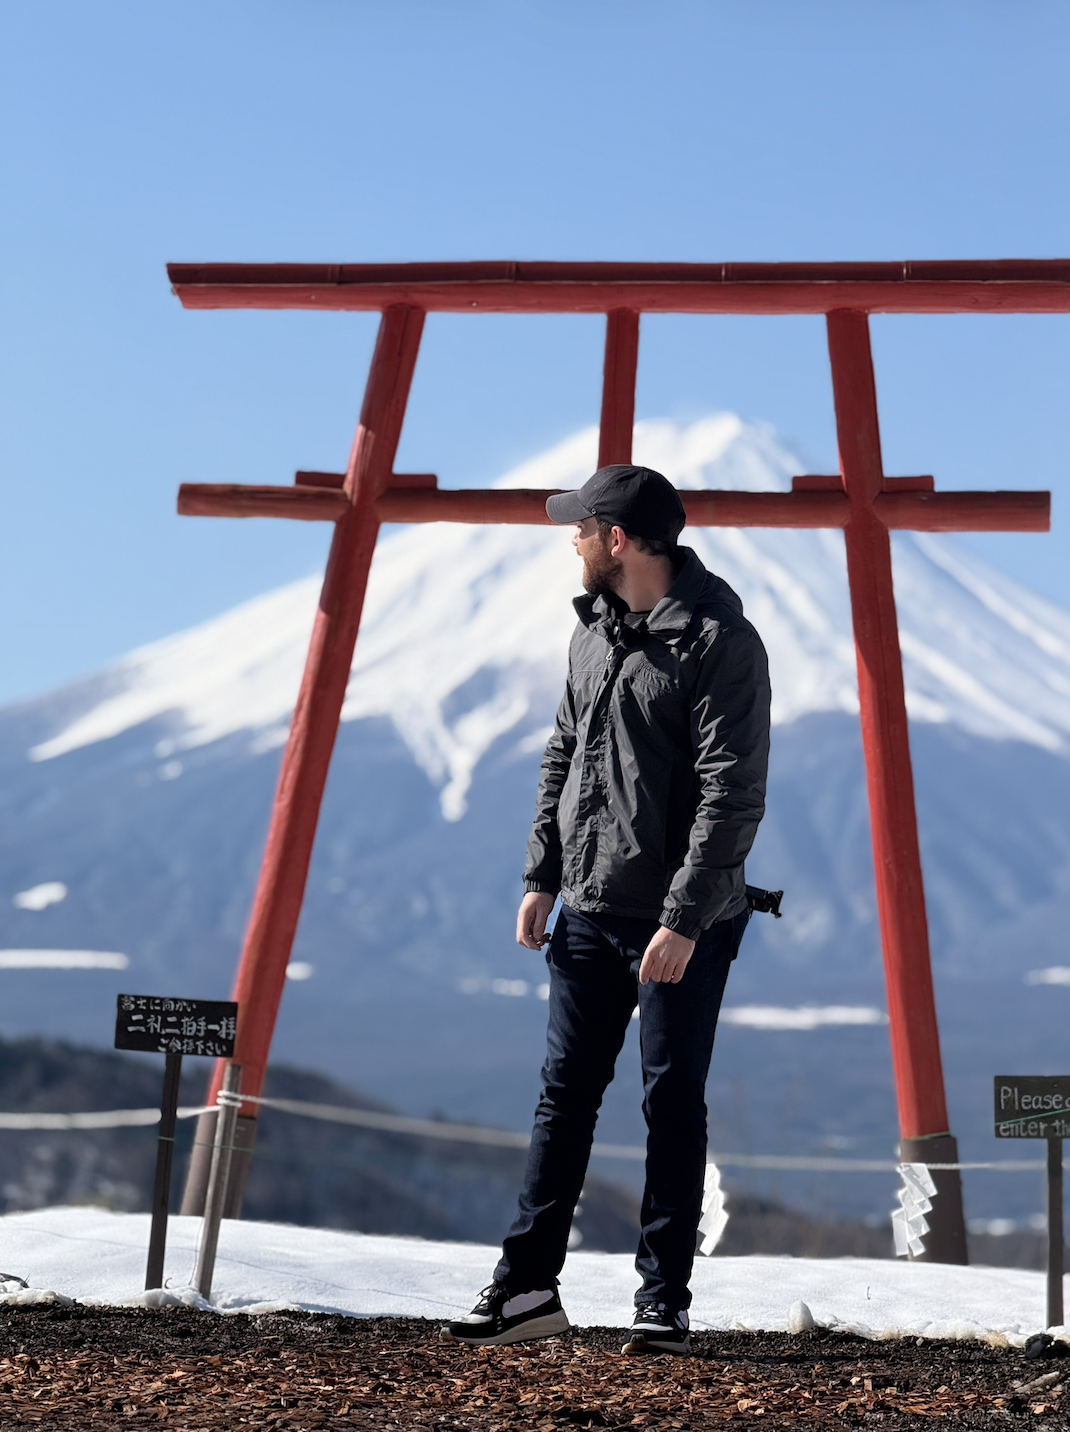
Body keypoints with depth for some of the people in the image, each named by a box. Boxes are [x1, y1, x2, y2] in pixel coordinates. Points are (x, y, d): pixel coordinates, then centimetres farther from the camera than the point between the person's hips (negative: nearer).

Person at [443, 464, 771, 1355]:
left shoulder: (719, 642, -14)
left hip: (680, 923, -7)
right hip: (589, 914, 7)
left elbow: (733, 794, -18)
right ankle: (528, 1287, 15)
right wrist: (543, 875, 12)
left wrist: (685, 919, -21)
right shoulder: (594, 629, 11)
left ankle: (665, 1302, 10)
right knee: (564, 1097, 8)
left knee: (673, 1107, 1)